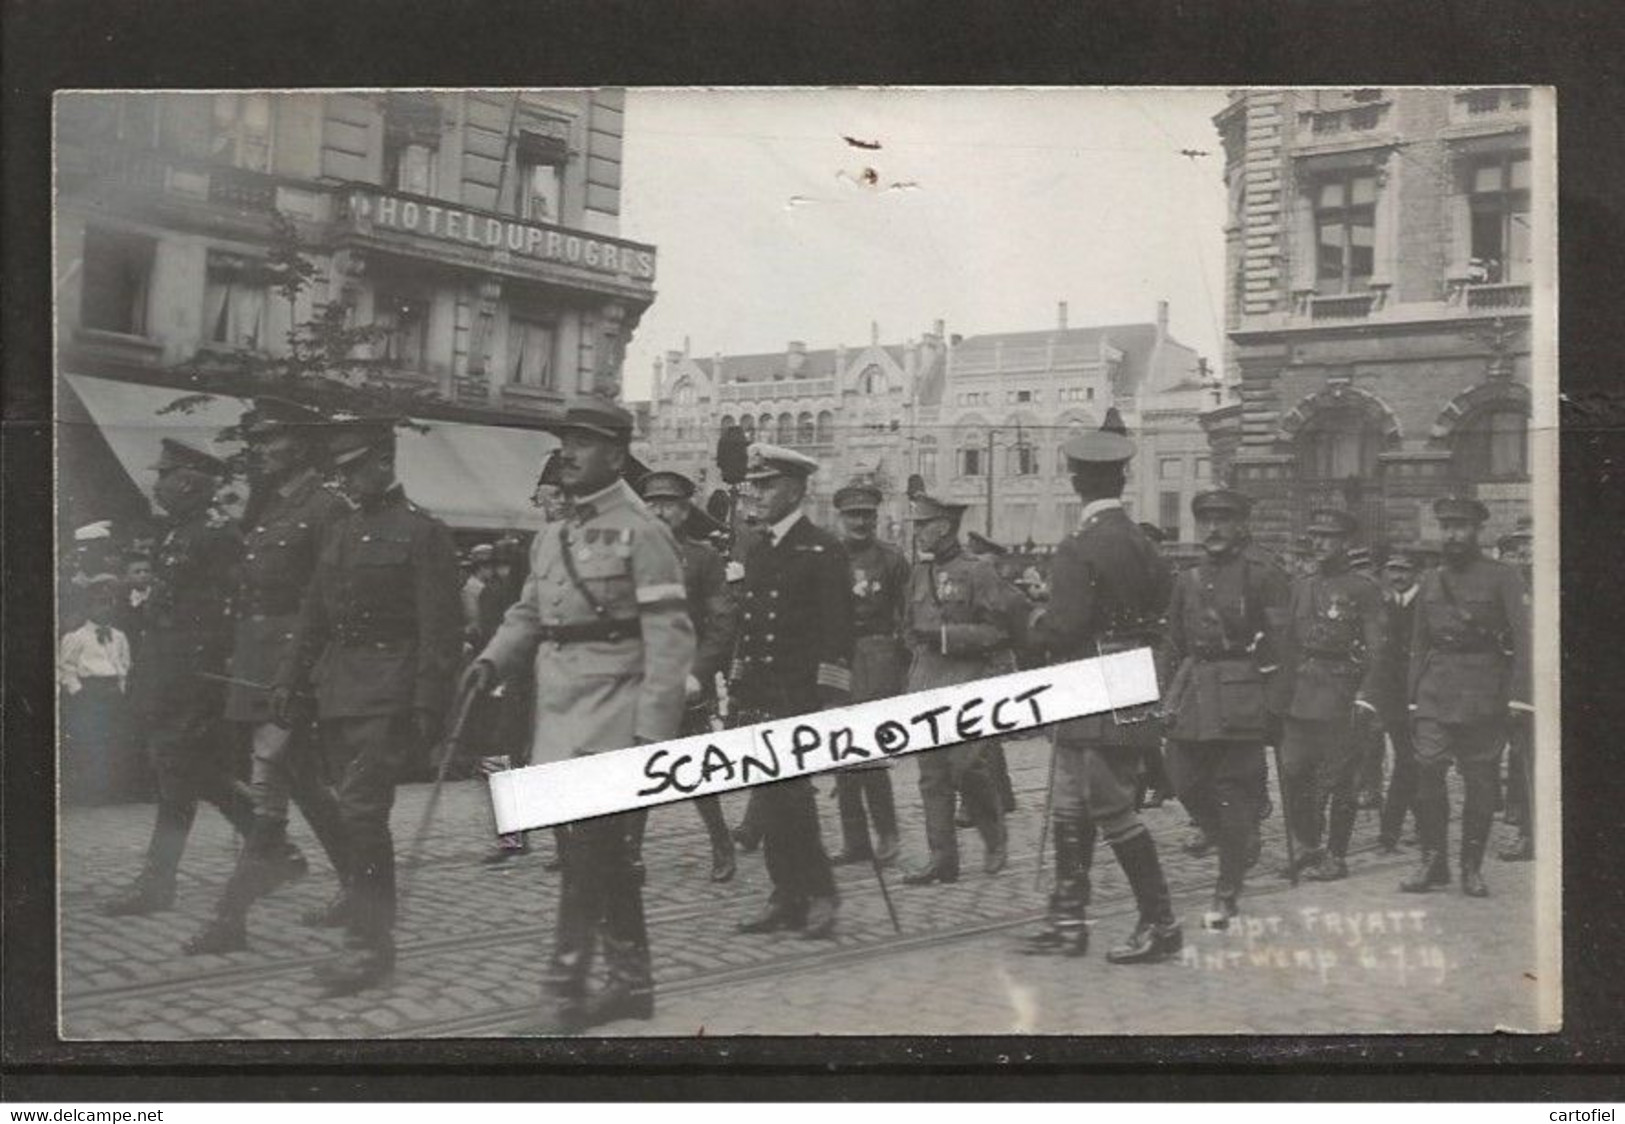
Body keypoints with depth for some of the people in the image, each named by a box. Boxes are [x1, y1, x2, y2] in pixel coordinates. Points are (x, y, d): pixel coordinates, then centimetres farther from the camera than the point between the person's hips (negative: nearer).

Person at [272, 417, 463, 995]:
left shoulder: (422, 533, -6)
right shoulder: (339, 533, 16)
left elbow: (440, 630, -10)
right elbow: (312, 616, 20)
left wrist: (428, 707, -15)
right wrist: (289, 682, 12)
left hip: (387, 697, -7)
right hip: (336, 695, 7)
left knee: (361, 813, -12)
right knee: (349, 815, 10)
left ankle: (369, 943, -6)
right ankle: (367, 933, 19)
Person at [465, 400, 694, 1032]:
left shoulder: (640, 533, -9)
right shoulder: (551, 538, 15)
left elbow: (670, 641, -13)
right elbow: (528, 614, 17)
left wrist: (652, 732, -19)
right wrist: (493, 661, -4)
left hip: (612, 723, -8)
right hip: (559, 718, 8)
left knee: (588, 855, -9)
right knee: (609, 858, 14)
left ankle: (564, 992, -2)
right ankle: (631, 981, 24)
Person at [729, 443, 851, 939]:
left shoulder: (823, 552, -7)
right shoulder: (757, 553, 16)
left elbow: (837, 635, -10)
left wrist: (833, 705, -15)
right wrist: (738, 696, 17)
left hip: (801, 700, -7)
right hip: (759, 701, 7)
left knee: (786, 800, -10)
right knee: (773, 803, 8)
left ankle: (819, 894, 4)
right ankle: (788, 898, 17)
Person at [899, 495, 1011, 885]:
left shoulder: (979, 572, -5)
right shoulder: (920, 573, 15)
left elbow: (1000, 632, -9)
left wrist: (946, 635, -15)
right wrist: (920, 640, 7)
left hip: (967, 682, -6)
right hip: (926, 684, 6)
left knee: (965, 765, -11)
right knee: (932, 773, 3)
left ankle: (995, 839, 13)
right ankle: (942, 858, 8)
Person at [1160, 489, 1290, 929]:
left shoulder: (1261, 572, -6)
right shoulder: (1189, 578, 14)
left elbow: (1283, 636, -8)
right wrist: (1176, 690, 14)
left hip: (1241, 696, -6)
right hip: (1193, 694, 6)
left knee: (1234, 793, -2)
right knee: (1187, 784, 6)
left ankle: (1227, 893, 5)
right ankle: (1242, 846, 31)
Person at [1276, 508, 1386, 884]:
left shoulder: (1363, 589, -4)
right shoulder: (1301, 586, 13)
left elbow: (1377, 648, -7)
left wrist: (1367, 698, -14)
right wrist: (1284, 691, 11)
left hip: (1342, 694, -5)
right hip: (1301, 694, 5)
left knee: (1337, 781, 0)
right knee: (1294, 773, 2)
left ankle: (1336, 857, 11)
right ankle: (1308, 846, 16)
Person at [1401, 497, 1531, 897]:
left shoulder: (1503, 578, 0)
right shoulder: (1431, 582, 14)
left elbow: (1524, 638, -6)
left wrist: (1518, 696, -14)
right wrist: (1413, 696, 11)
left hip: (1484, 693, -3)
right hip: (1435, 692, 3)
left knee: (1481, 781, 1)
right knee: (1427, 770, -10)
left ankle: (1472, 867, 14)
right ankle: (1432, 860, 3)